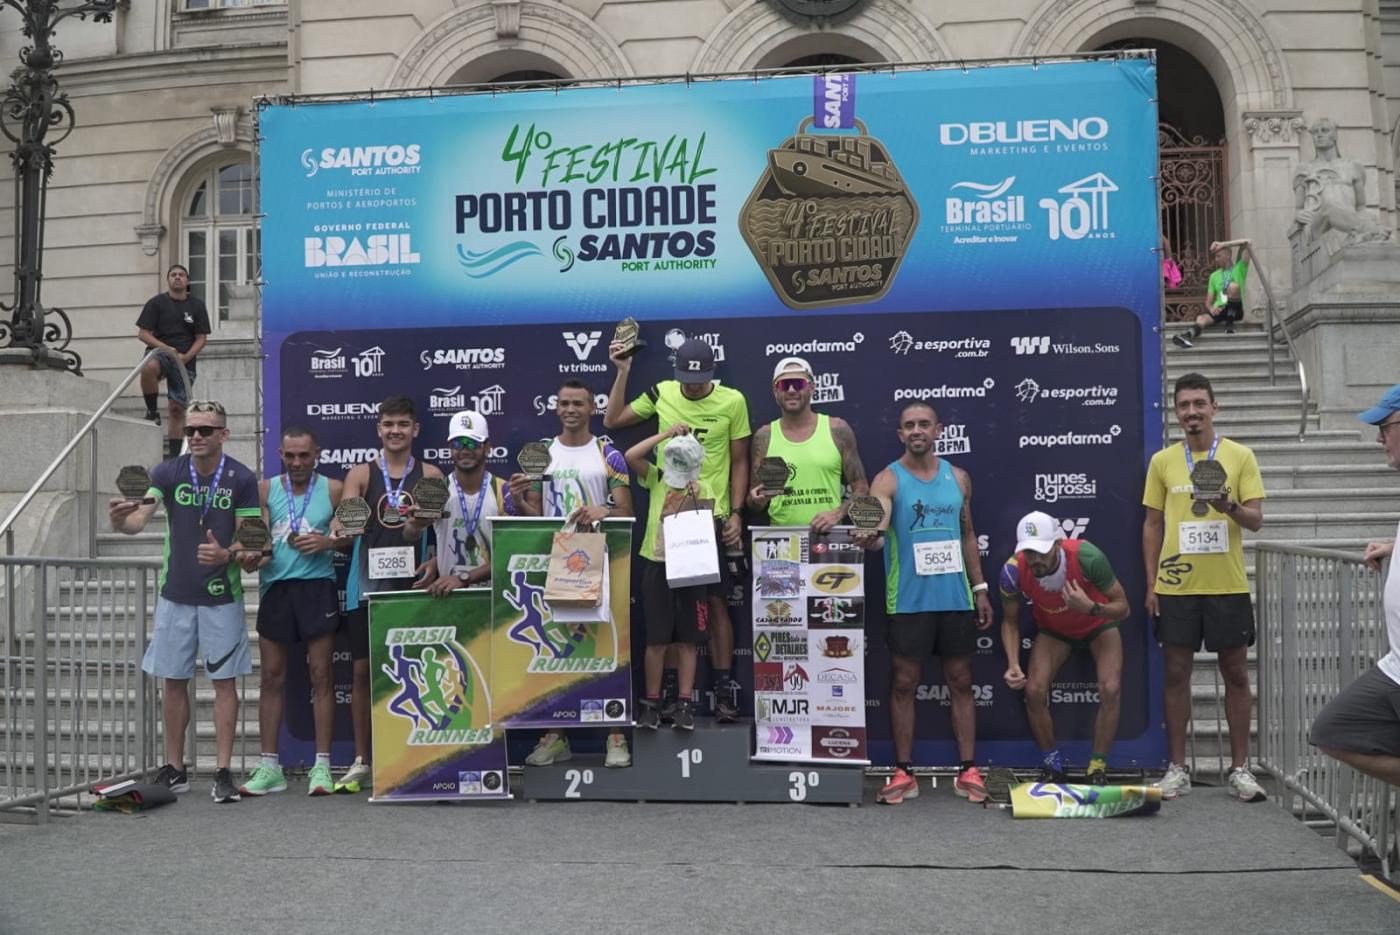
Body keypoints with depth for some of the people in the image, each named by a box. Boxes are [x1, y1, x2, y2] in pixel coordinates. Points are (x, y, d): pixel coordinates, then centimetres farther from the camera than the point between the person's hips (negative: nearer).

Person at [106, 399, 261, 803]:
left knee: (224, 681, 1)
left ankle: (223, 772, 7)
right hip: (175, 595, 2)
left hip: (221, 596, -2)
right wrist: (120, 520, -36)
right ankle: (175, 769, 21)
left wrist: (227, 554, -25)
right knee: (174, 680, 9)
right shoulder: (168, 472, -2)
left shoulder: (242, 479, -6)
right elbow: (138, 519, -14)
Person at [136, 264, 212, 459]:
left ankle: (173, 456, 6)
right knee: (149, 368, -38)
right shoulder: (156, 302, 2)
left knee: (177, 409, 1)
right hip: (159, 353, -2)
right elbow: (142, 333, -1)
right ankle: (152, 412, -16)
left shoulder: (197, 305, 7)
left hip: (185, 361, 2)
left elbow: (201, 338, 4)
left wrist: (186, 357, -13)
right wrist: (165, 348, -16)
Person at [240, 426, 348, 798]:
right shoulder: (265, 489, 9)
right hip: (275, 586, 2)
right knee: (272, 677, 5)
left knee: (320, 675, -1)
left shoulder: (333, 490, 4)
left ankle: (322, 766, 5)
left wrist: (328, 542, -13)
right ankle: (269, 766, 13)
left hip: (317, 586, -2)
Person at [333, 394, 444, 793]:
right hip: (368, 584, 0)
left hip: (411, 583, 0)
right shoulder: (361, 474, 7)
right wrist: (338, 531, -30)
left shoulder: (430, 475, 7)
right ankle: (361, 761, 15)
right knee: (362, 670, 3)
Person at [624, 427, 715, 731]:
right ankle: (651, 703, 12)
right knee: (657, 639, 2)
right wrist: (666, 434, -9)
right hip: (658, 565, -1)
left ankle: (683, 704, 11)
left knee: (687, 639, 4)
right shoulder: (655, 478, 4)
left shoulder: (704, 489, 6)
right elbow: (631, 456, -12)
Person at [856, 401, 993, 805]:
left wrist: (980, 588, 13)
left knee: (960, 682, 8)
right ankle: (903, 773, 10)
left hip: (956, 597, 4)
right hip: (908, 600, -3)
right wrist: (869, 537, -42)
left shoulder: (958, 477, 10)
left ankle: (968, 770, 17)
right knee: (903, 684, 2)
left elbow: (968, 535, 17)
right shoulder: (888, 480, -3)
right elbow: (877, 530, -19)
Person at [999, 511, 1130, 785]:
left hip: (1099, 624, -2)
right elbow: (1010, 622, -10)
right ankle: (1052, 767, 6)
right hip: (1053, 630, 2)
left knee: (1110, 690, -22)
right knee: (1034, 691, -17)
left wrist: (1091, 608, -45)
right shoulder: (1013, 570, -30)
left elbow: (1123, 608, -24)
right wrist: (1013, 664, -24)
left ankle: (1097, 767, 0)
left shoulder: (1087, 556, -37)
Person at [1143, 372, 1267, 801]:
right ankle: (1177, 768, 14)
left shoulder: (1240, 456, 1)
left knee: (1236, 673, 7)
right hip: (1176, 585, 1)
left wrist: (1230, 506, -24)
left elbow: (1256, 519, -1)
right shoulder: (1162, 461, 5)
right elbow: (1152, 524, 7)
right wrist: (1151, 583, 2)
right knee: (1175, 673, 4)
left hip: (1227, 585, -1)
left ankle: (1240, 769, 18)